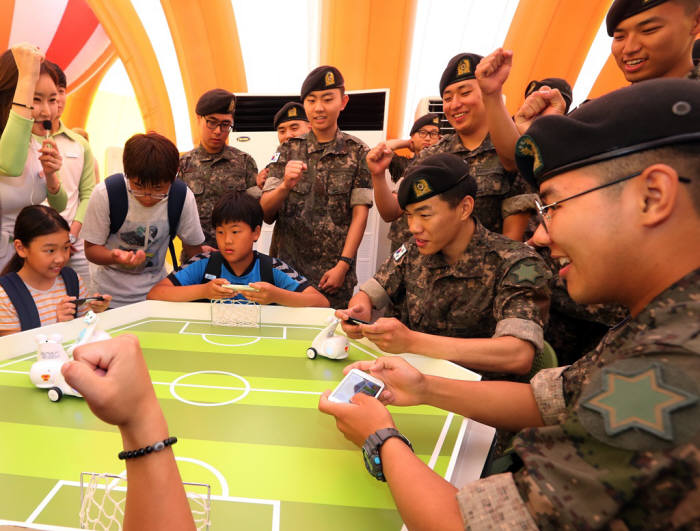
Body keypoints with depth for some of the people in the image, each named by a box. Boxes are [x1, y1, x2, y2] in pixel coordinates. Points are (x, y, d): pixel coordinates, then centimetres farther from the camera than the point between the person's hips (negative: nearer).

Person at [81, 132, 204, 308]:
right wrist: (115, 257, -30)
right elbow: (91, 248, -9)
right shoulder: (105, 193, -17)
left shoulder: (183, 197, -15)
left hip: (156, 291, 2)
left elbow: (193, 247, -3)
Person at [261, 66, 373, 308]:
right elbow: (265, 212, -1)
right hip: (288, 267, 1)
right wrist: (286, 185, -21)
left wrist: (343, 265, -12)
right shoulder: (288, 150, 5)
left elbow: (360, 213, -4)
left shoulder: (356, 151, 1)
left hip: (334, 272, -1)